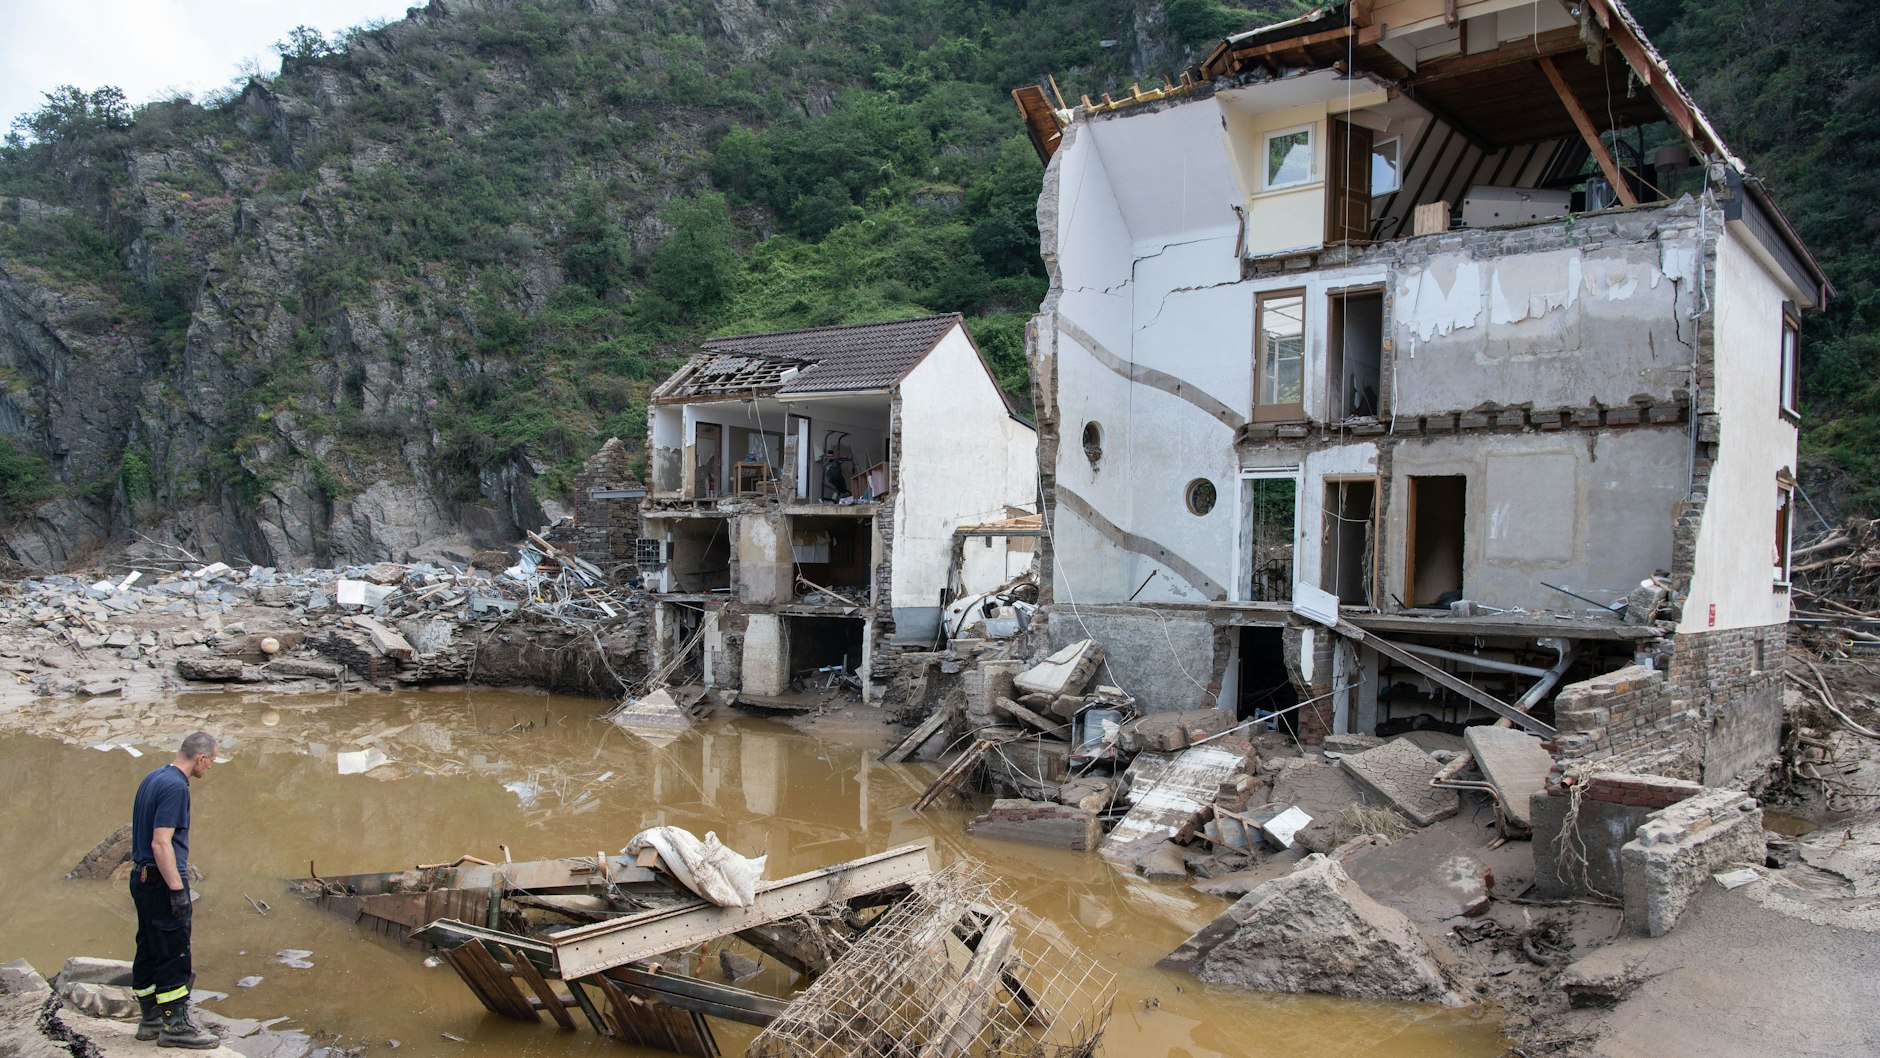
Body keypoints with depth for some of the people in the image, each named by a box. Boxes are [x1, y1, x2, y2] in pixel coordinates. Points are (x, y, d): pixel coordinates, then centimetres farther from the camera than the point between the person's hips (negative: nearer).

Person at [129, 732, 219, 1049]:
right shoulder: (176, 786, -19)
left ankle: (151, 1019, 23)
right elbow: (161, 844, -24)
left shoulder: (152, 778, 12)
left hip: (142, 877, 10)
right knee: (173, 953, -3)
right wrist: (177, 889, -22)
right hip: (163, 880, -10)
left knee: (149, 951, 15)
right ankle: (176, 1025, 2)